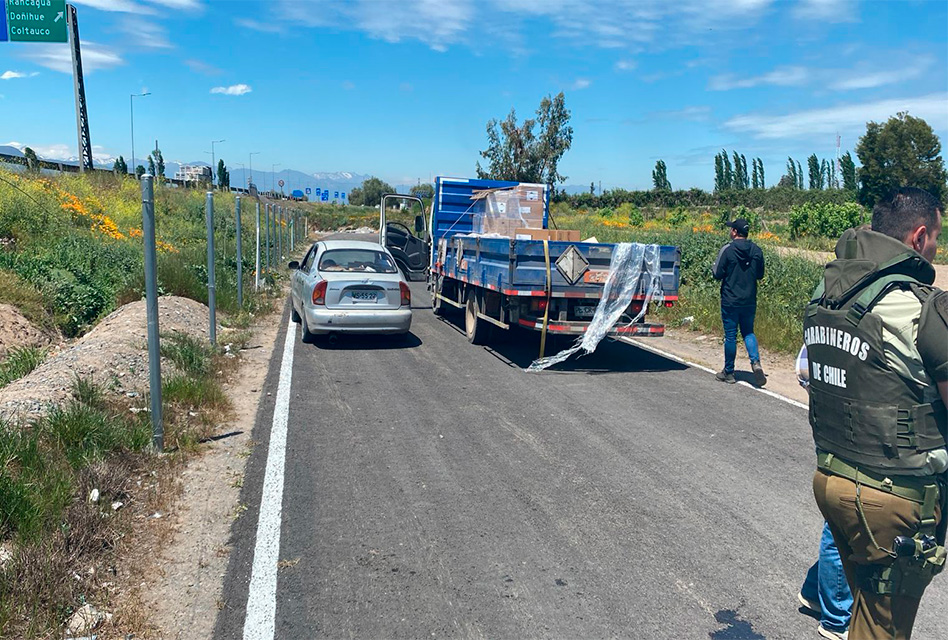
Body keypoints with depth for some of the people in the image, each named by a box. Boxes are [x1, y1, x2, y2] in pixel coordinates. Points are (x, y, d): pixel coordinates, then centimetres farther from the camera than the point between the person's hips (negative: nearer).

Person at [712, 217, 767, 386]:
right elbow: (760, 274, 10)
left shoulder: (727, 250, -13)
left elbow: (718, 274, -9)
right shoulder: (757, 250, 1)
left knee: (730, 336, 5)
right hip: (750, 301, 4)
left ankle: (728, 372, 15)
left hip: (730, 301, -4)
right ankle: (756, 362, -8)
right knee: (748, 332, 16)